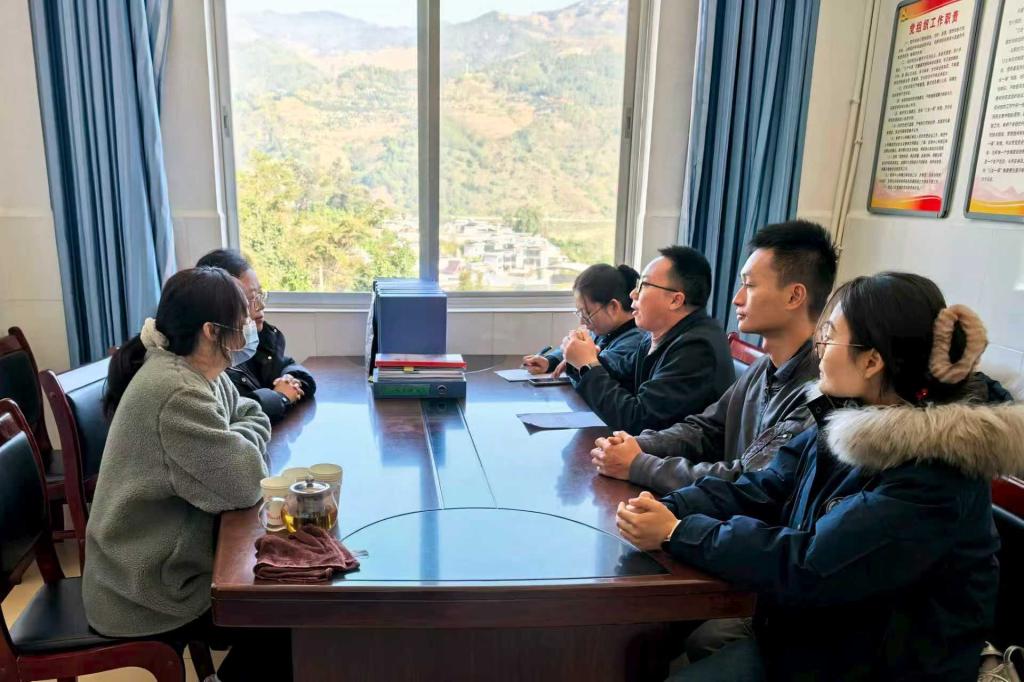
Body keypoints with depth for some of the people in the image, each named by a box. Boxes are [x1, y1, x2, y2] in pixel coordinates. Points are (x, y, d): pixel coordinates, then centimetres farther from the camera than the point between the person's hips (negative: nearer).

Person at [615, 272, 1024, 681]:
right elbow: (755, 492, -3)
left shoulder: (935, 478, -26)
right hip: (799, 638, 6)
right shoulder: (844, 424, 1)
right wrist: (668, 510, -19)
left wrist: (676, 533, -25)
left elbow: (810, 567, -29)